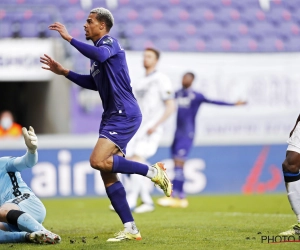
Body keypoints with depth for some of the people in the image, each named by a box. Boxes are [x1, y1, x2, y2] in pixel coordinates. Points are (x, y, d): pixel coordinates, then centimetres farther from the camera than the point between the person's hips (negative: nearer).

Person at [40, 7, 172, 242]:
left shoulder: (110, 42, -7)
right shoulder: (98, 52, 20)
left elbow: (100, 54, -32)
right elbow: (93, 83, 32)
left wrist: (69, 38, -29)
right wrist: (63, 71, 27)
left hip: (125, 115, -10)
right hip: (113, 116, 10)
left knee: (98, 161, -22)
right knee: (108, 175, 3)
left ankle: (153, 171, -10)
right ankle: (130, 229, 3)